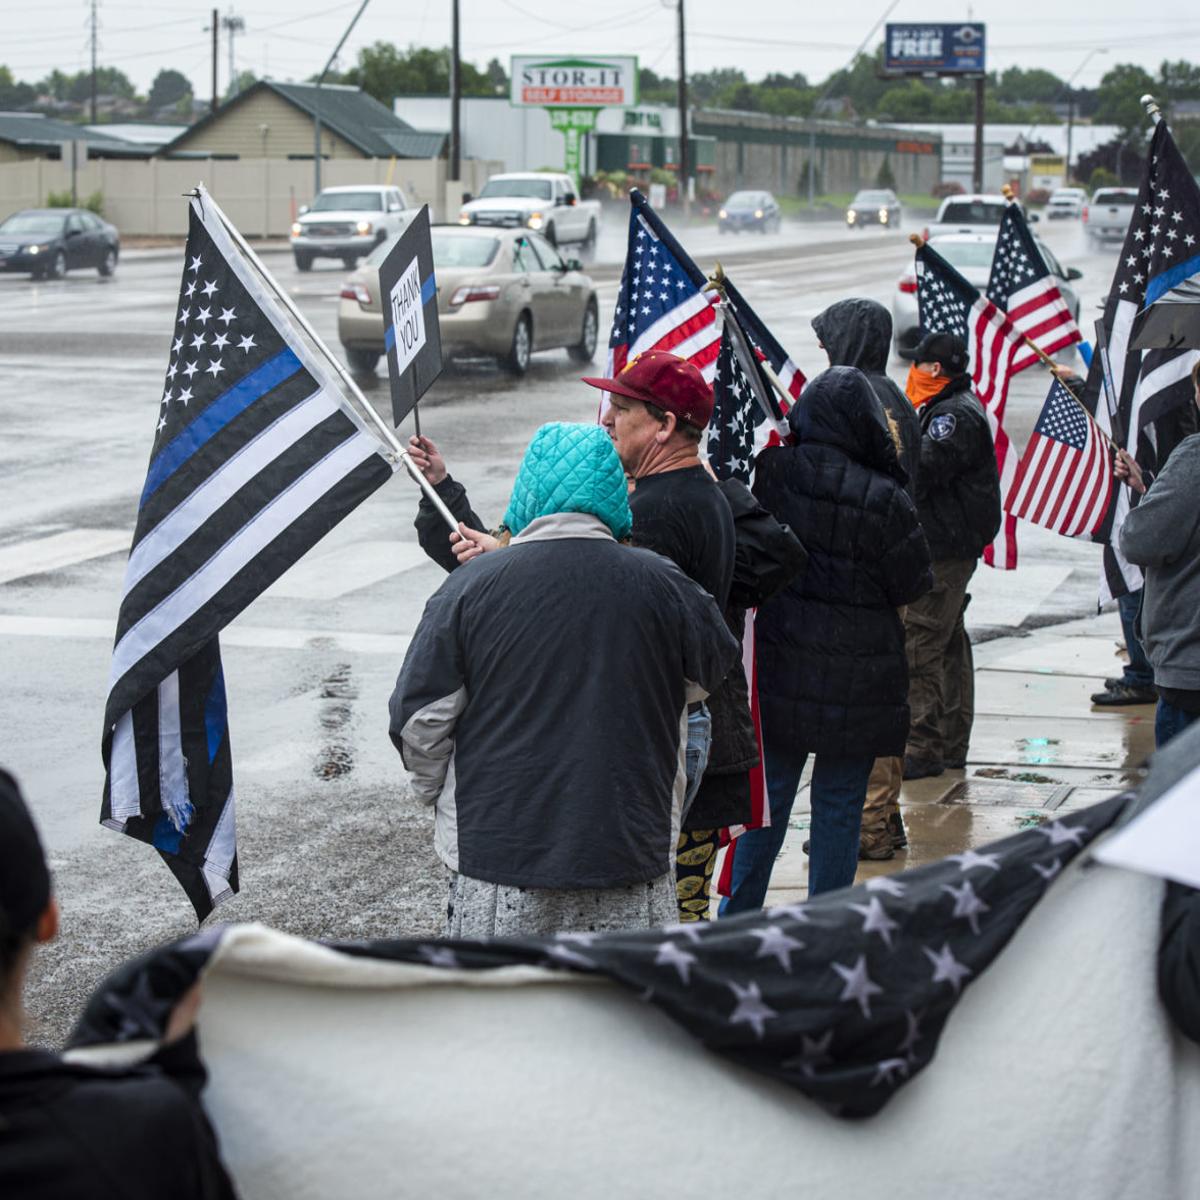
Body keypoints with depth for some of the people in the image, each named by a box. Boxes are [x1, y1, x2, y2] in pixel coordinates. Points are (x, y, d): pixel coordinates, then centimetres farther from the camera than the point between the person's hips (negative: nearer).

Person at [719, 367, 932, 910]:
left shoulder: (769, 473, -9)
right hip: (857, 682, -3)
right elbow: (914, 586, -6)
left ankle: (737, 919, 23)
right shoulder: (883, 499, -17)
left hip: (777, 673, 3)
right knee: (839, 806, 9)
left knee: (766, 801, 15)